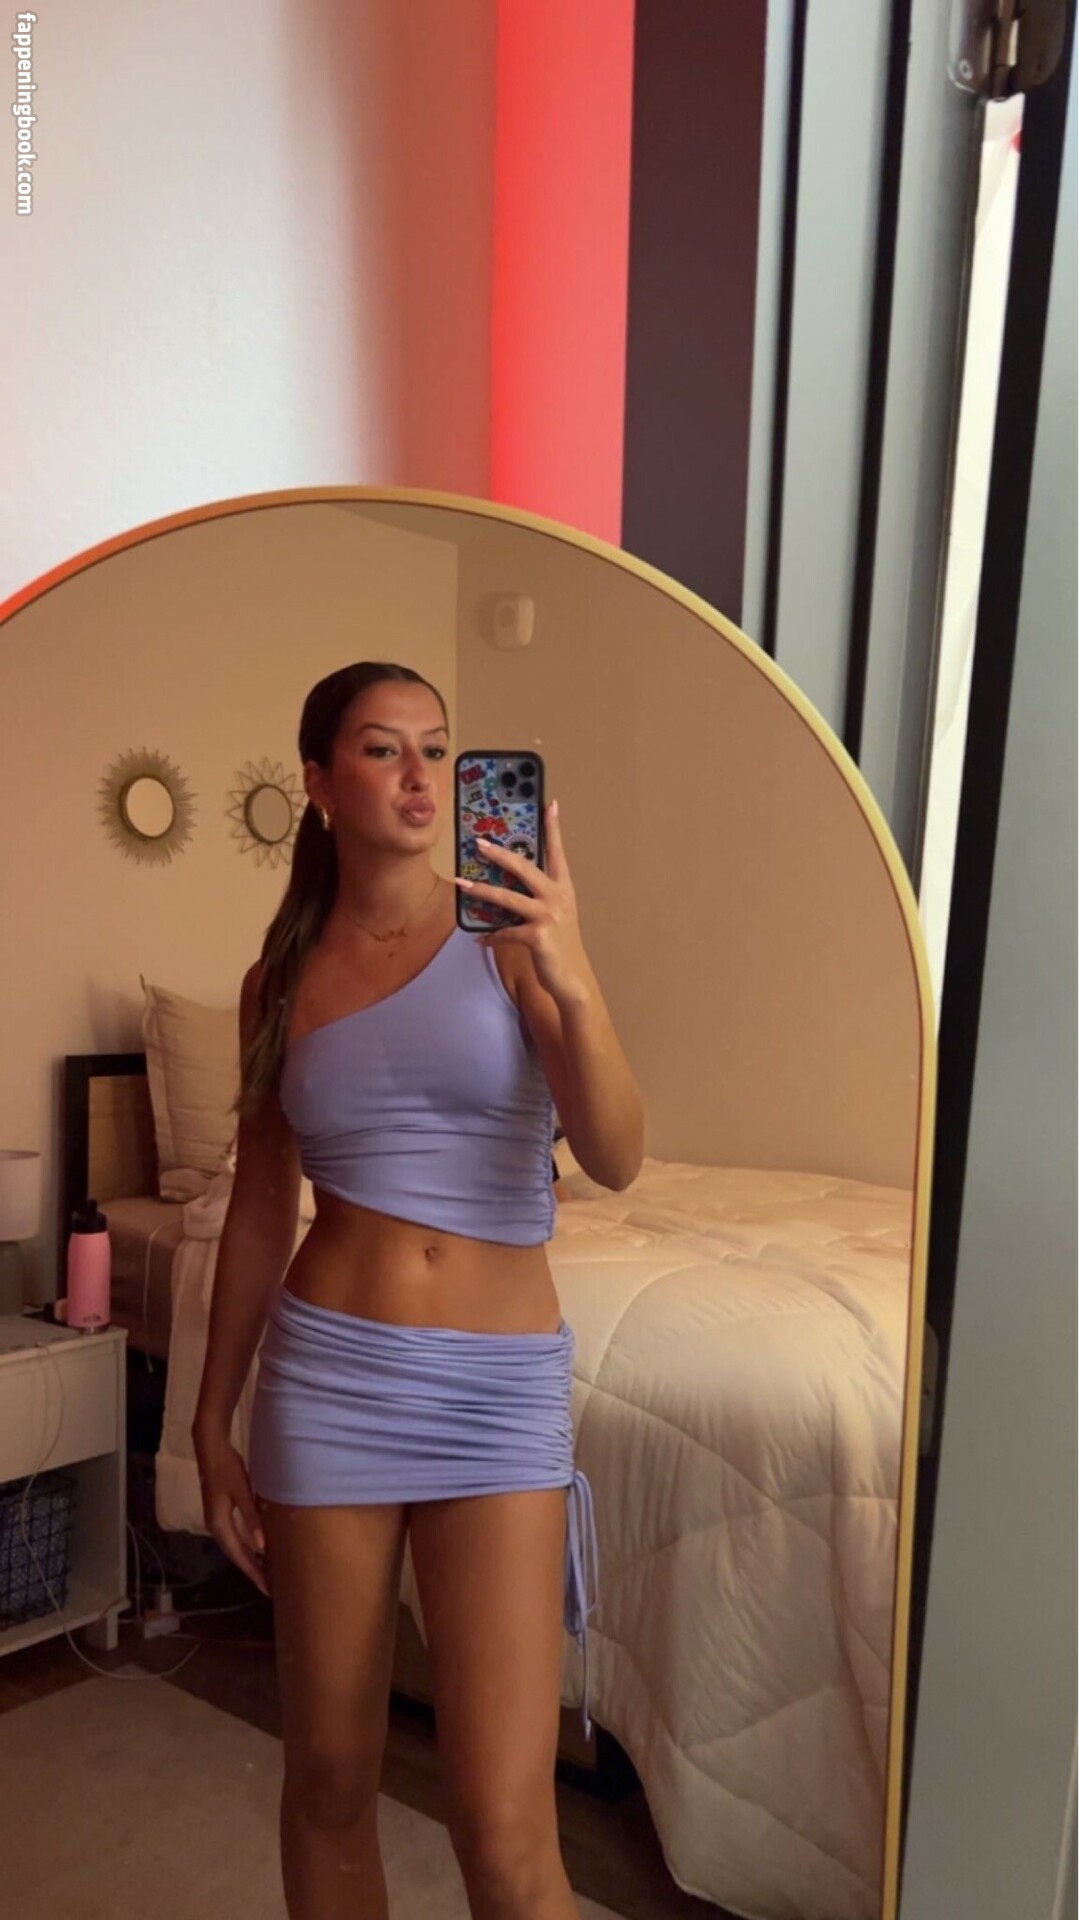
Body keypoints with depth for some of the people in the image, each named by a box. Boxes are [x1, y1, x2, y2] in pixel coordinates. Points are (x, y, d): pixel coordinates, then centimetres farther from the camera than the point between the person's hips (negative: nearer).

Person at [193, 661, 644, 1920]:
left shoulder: (508, 932, -4)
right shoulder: (281, 981, 5)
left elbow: (617, 1159, -15)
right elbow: (259, 1212, 11)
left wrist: (573, 983, -31)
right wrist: (213, 1421, 12)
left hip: (500, 1388, -2)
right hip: (327, 1378, 2)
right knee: (328, 1778, 15)